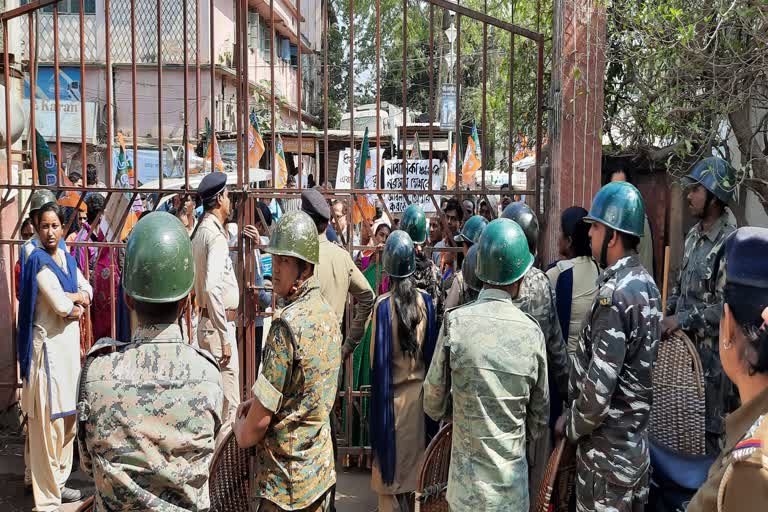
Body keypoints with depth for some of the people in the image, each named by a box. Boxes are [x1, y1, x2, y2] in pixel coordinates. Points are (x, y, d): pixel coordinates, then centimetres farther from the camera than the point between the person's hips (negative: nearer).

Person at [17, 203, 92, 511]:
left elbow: (88, 290, 11)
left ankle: (58, 483, 33)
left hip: (69, 343, 8)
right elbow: (60, 304, -21)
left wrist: (76, 303, -9)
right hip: (48, 345, -8)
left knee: (68, 419, 17)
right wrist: (78, 297, -1)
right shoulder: (38, 261, -13)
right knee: (47, 423, -4)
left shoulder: (67, 259, 11)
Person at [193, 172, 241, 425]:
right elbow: (212, 288, -26)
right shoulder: (216, 235, -16)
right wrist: (225, 337, -23)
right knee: (229, 405, -4)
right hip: (218, 324, -10)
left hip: (206, 321, 10)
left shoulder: (201, 232, 12)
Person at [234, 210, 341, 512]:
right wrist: (256, 402, 7)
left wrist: (240, 430, -2)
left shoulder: (288, 323, -25)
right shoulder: (328, 314, 1)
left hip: (284, 484, -7)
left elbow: (260, 419, -21)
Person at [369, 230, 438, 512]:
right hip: (419, 393, 4)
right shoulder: (426, 301, -7)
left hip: (392, 395, -3)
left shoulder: (383, 304, -17)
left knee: (391, 467, 10)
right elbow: (432, 351, 1)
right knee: (413, 462, 19)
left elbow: (376, 357, -10)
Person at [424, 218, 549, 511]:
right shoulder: (532, 331, -10)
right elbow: (540, 415, 1)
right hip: (513, 485, 1)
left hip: (468, 483, -1)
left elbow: (433, 404, -5)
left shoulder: (456, 322, -15)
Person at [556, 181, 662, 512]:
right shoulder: (646, 284, 4)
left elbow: (599, 387, -26)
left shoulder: (614, 294, -24)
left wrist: (571, 426, -9)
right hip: (636, 438, 8)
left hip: (607, 447, -8)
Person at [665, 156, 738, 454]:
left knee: (713, 424, 6)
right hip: (685, 343, 8)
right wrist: (664, 314, 7)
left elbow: (725, 306, -23)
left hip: (713, 349, -8)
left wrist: (681, 320, -20)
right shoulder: (694, 235, 8)